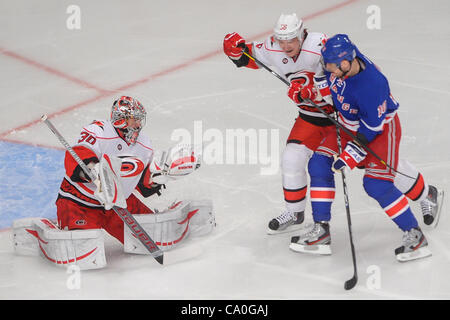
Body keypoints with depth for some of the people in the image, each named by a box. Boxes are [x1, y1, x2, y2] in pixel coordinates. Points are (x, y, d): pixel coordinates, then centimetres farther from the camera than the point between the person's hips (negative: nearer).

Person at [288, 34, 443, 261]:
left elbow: (370, 129, -28)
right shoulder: (340, 59, -16)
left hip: (381, 128, -8)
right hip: (348, 125, 8)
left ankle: (415, 235, -4)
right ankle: (320, 230, 4)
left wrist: (350, 156, -27)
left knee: (376, 184, -18)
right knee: (319, 164, -3)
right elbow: (324, 75, 10)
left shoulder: (371, 85, -36)